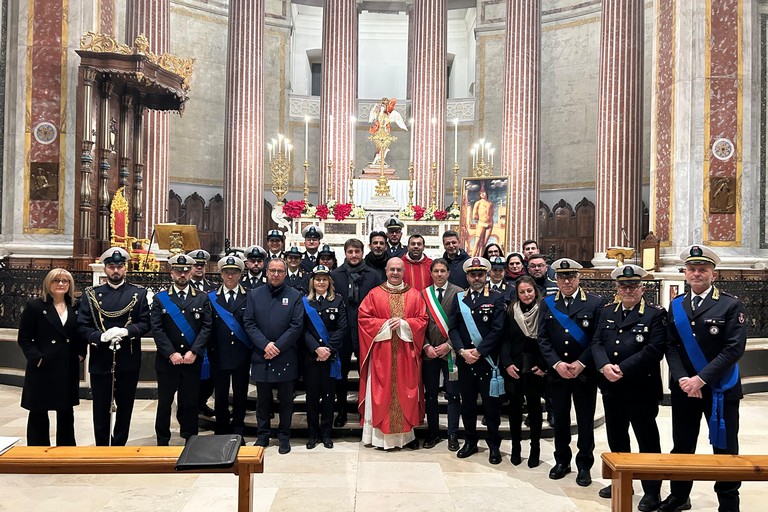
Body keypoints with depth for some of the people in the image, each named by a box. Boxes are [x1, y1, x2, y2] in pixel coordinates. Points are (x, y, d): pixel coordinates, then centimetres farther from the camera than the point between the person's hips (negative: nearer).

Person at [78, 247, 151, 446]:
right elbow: (82, 327, -2)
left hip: (128, 361, 0)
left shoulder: (139, 293, 4)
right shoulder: (91, 294, 4)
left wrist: (126, 331, -19)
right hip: (100, 361, 0)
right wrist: (101, 336, -20)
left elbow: (145, 324, -1)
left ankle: (119, 448, 27)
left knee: (125, 408, 11)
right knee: (101, 410, 8)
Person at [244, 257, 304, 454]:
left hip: (286, 357, -1)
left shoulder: (295, 296, 1)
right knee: (263, 399, 12)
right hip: (261, 357, 2)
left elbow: (297, 325, -5)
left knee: (286, 399, 7)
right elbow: (249, 323, 0)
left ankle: (284, 436, 21)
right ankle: (263, 435, 26)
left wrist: (278, 346, -12)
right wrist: (265, 345, -12)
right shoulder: (254, 294, 6)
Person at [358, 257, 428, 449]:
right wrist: (385, 324, -12)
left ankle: (407, 433, 16)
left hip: (406, 353, 1)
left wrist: (404, 324, -13)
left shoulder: (414, 295, 6)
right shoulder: (375, 294, 3)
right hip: (381, 353, -1)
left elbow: (422, 320, 3)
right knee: (382, 391, 2)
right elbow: (363, 318, -1)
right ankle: (381, 433, 9)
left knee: (405, 390, 6)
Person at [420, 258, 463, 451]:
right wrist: (426, 346, -5)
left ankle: (453, 435, 15)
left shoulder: (458, 293, -2)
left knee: (453, 395, 3)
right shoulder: (423, 294, 7)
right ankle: (433, 432, 22)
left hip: (450, 351, -3)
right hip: (429, 352, 3)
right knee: (430, 394, 10)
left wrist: (449, 345, -11)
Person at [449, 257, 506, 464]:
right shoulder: (459, 298, 9)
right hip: (464, 360, 3)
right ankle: (470, 442, 26)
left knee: (491, 404, 4)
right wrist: (462, 351, -10)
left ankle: (494, 445, 19)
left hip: (487, 360, -3)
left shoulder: (496, 298, -1)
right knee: (467, 402, 11)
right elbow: (453, 328, 4)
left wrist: (478, 351, -13)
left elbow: (497, 330, -9)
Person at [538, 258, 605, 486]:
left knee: (585, 421, 7)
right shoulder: (547, 303, 5)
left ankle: (584, 465, 23)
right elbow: (542, 339, 0)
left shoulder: (595, 303, -2)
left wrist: (581, 363, -14)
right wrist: (557, 364, -11)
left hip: (585, 372, -2)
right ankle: (562, 461, 28)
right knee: (560, 418, 12)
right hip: (556, 372, 2)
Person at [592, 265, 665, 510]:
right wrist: (604, 366, -16)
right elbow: (597, 343, 3)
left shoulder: (655, 314, -6)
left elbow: (654, 350, -17)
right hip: (611, 388, 6)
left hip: (641, 389, -5)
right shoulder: (607, 312, 10)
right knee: (616, 437, 17)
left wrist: (622, 369, -20)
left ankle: (652, 491, 18)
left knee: (647, 440, 5)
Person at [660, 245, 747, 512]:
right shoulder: (676, 306, 7)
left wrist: (701, 379, -19)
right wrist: (682, 379, -11)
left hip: (720, 388, -4)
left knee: (724, 448, 6)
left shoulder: (731, 305, -5)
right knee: (682, 446, 14)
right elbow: (670, 346, 4)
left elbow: (734, 349, -14)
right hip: (683, 388, 4)